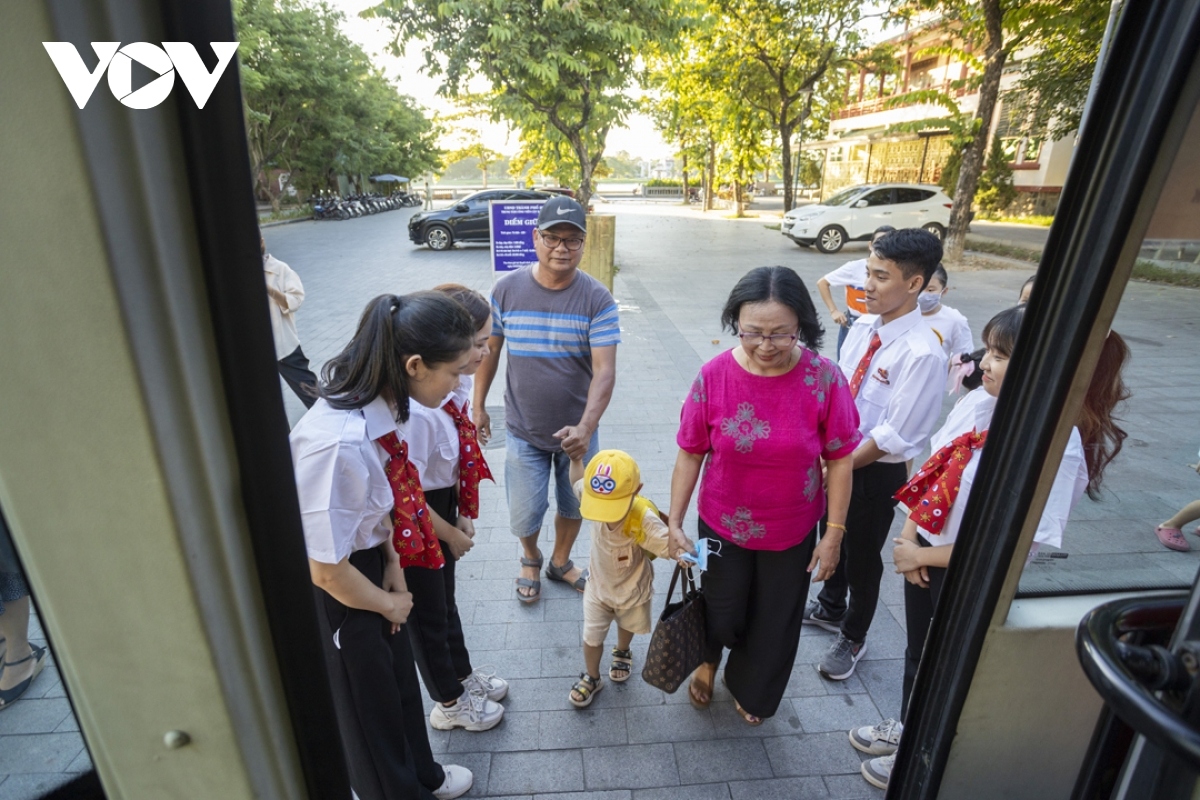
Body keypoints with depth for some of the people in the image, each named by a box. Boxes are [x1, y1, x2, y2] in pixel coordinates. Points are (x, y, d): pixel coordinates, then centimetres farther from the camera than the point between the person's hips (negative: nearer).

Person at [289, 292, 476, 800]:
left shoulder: (385, 402, -14)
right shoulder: (340, 442, -39)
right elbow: (327, 570, -28)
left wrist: (393, 564, 0)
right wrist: (389, 603, -10)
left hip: (369, 559, 7)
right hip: (330, 591, -7)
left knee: (398, 672, 27)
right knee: (369, 701, 19)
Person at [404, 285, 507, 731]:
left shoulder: (459, 383, -11)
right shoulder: (418, 409, -36)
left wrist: (463, 514, 4)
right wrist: (452, 534, -12)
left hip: (443, 503, 7)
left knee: (445, 596, 28)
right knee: (428, 610, 17)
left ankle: (462, 675, 53)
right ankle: (449, 704, 43)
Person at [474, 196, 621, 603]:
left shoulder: (597, 299, -14)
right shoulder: (507, 289, -8)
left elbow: (604, 370, -21)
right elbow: (489, 349, 4)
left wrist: (585, 428, -34)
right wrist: (478, 405, 8)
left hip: (577, 431, 0)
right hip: (524, 432, 0)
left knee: (574, 506, 19)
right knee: (523, 516, 8)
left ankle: (561, 561, 50)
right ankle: (531, 558, 44)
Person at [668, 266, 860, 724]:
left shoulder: (824, 378, -20)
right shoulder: (714, 376, -19)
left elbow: (839, 460, -9)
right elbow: (690, 454, -10)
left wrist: (834, 533, -6)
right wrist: (674, 523, -7)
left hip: (792, 531, 1)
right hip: (722, 525, 0)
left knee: (774, 622, 21)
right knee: (721, 614, 19)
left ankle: (750, 690, 54)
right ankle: (709, 660, 57)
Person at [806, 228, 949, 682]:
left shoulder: (922, 354, -27)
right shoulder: (863, 326, -4)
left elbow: (893, 437, -24)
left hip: (876, 471, -7)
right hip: (838, 457, 7)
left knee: (863, 557, 15)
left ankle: (853, 639, 41)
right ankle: (831, 608, 54)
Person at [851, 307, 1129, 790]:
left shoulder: (1057, 447, -26)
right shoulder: (978, 402, -8)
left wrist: (923, 555, -16)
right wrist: (909, 535, -7)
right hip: (923, 553, 5)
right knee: (917, 652, 26)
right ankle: (907, 726, 54)